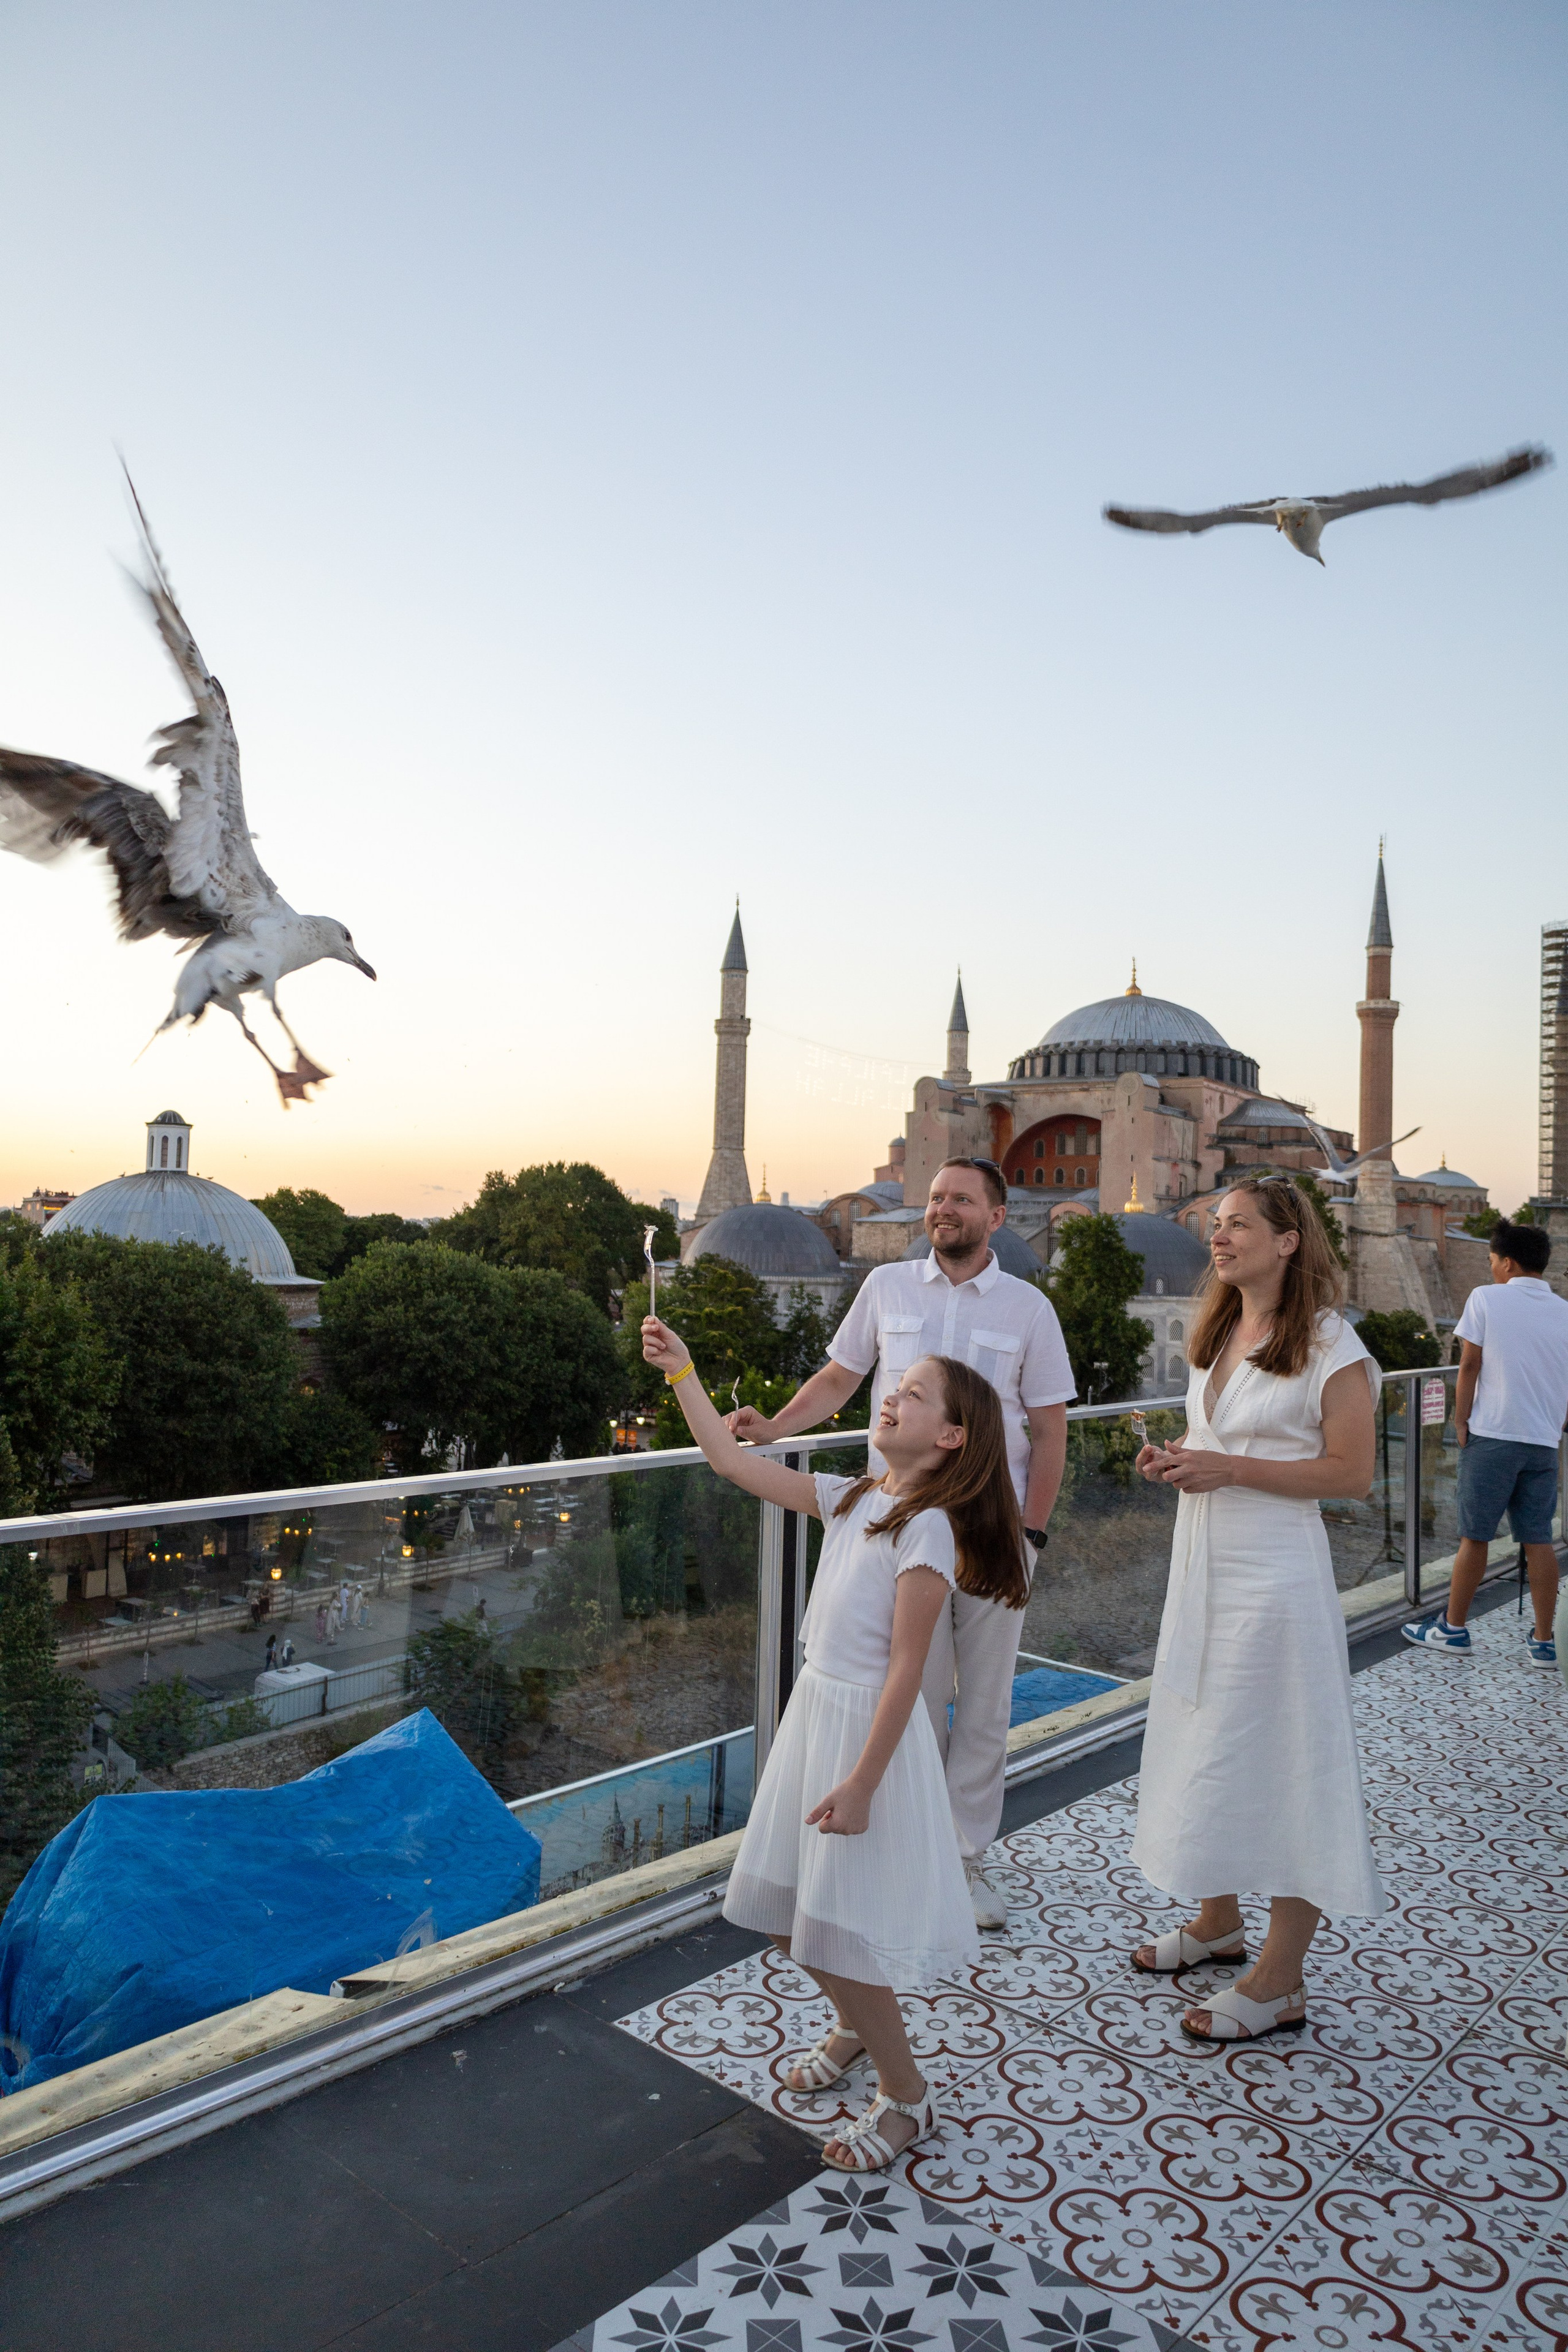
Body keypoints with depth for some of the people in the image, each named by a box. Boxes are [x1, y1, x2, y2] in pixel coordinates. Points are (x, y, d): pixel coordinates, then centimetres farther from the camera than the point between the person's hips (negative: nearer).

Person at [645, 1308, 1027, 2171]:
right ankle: (855, 2023, 45)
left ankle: (905, 2094, 24)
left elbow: (904, 1669, -19)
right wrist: (680, 1371, 2)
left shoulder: (927, 1528, -18)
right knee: (787, 1916, 18)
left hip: (869, 1726, -8)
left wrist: (861, 1783, -19)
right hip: (813, 1709, 8)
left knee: (839, 1931, 1)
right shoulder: (851, 1500, 3)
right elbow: (732, 1461, 6)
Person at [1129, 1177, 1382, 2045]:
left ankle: (1279, 1980, 12)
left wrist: (1227, 1469, -21)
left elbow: (1351, 1472, -16)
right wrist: (1175, 1458, 2)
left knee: (1278, 1757, 0)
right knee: (1207, 1744, 16)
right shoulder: (1218, 1334, 11)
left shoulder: (1329, 1344, -13)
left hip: (1274, 1575, -8)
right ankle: (1218, 1922, 34)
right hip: (1202, 1565, 8)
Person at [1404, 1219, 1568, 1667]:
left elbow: (1470, 1366, -8)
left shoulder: (1487, 1298, -6)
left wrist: (1460, 1420, 1)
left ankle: (1453, 1629, 14)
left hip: (1492, 1436, -4)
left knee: (1475, 1536, 4)